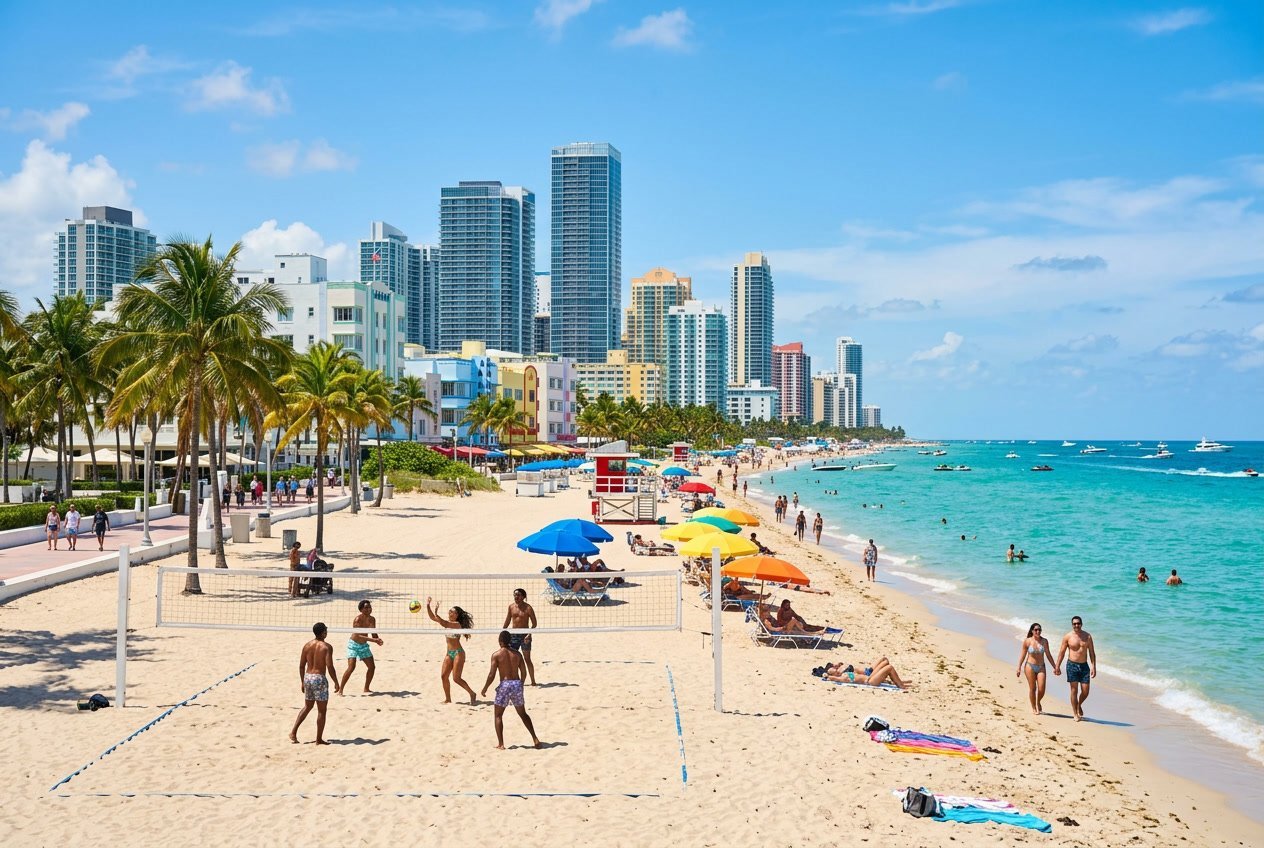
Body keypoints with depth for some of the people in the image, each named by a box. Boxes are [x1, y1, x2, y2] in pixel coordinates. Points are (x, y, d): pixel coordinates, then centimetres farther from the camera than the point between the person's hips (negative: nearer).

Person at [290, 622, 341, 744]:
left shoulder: (307, 646, 7)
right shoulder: (326, 647, -11)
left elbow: (301, 666, 10)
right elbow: (330, 667, -17)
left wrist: (302, 682, 21)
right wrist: (336, 683, -9)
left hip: (308, 677, 6)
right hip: (320, 679, -6)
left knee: (307, 707, 22)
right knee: (321, 710, 4)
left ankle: (293, 733, 18)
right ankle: (319, 739, 7)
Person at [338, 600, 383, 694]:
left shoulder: (372, 619, -3)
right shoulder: (358, 619, -23)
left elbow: (374, 634, 4)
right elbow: (358, 636, -30)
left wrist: (377, 639, -20)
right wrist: (373, 640, -37)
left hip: (364, 645, 7)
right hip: (354, 645, -7)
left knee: (371, 667, 3)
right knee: (351, 667, -18)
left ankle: (366, 689, 19)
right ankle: (340, 689, -8)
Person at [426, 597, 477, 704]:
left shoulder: (457, 624, -16)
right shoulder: (448, 622, 6)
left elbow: (443, 624, -33)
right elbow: (432, 617, 4)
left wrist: (436, 613, -37)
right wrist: (428, 606, -8)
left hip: (458, 653, -8)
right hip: (449, 653, 8)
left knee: (456, 678, -9)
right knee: (443, 676, 4)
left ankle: (472, 694, 5)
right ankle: (448, 699, 15)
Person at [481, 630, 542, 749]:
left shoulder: (496, 655, -6)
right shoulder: (516, 654, 7)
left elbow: (492, 675, -10)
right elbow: (523, 673, 8)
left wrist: (484, 689, 2)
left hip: (504, 685, -4)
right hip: (517, 683, 4)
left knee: (498, 715, 11)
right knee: (523, 714, 19)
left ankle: (500, 744, 3)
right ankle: (535, 739, 14)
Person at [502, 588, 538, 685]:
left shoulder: (528, 608, -8)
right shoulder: (511, 607, 4)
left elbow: (534, 623, -7)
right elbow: (507, 622, 13)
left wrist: (529, 635, -18)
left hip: (524, 635, -4)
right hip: (513, 634, 4)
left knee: (527, 659, -1)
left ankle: (533, 681, 7)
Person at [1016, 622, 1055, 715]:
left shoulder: (1044, 641, 1)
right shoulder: (1027, 641, -5)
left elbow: (1048, 655, 8)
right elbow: (1022, 655, 1)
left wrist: (1054, 667, 9)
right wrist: (1019, 668, -1)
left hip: (1041, 667, 2)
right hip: (1030, 666, -2)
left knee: (1041, 689, -5)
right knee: (1032, 688, 2)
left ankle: (1038, 703, 25)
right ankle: (1033, 707, 19)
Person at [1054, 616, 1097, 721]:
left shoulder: (1087, 636, 3)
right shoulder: (1067, 637, -2)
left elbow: (1092, 653, 5)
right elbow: (1062, 652, 2)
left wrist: (1093, 667, -2)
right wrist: (1057, 666, 0)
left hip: (1084, 665, 2)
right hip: (1072, 665, -2)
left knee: (1085, 691, 1)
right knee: (1074, 690, -1)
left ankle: (1079, 705, 31)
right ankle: (1075, 713, 9)